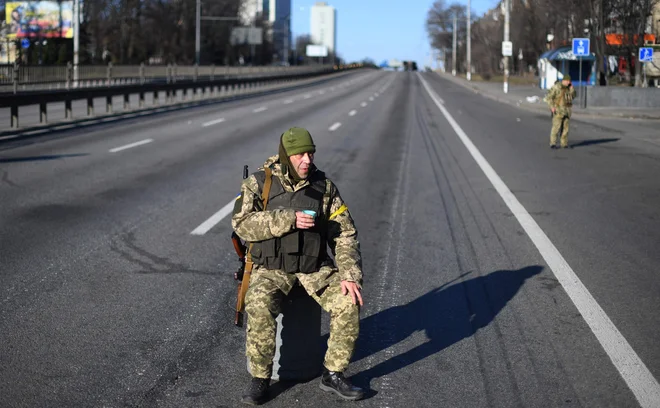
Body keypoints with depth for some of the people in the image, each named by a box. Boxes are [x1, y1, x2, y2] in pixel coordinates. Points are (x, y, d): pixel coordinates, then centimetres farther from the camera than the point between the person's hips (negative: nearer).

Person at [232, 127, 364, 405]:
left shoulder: (324, 186, -2)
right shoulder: (259, 183, -7)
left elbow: (345, 235, -3)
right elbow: (242, 223, -20)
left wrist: (350, 276, -17)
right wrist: (288, 220, -28)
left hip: (315, 267, 2)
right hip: (272, 267, -2)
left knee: (348, 303, -22)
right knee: (260, 307, -33)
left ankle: (333, 374, -5)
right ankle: (260, 379, -15)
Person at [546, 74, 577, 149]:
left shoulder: (568, 88, 10)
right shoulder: (556, 87, -9)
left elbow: (573, 96, 8)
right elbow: (549, 97, -10)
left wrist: (572, 88, -4)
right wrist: (552, 107, -20)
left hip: (567, 111, 6)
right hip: (558, 110, -6)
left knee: (565, 127, 4)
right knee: (556, 127, -11)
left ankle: (564, 143, 8)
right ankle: (553, 144, -8)